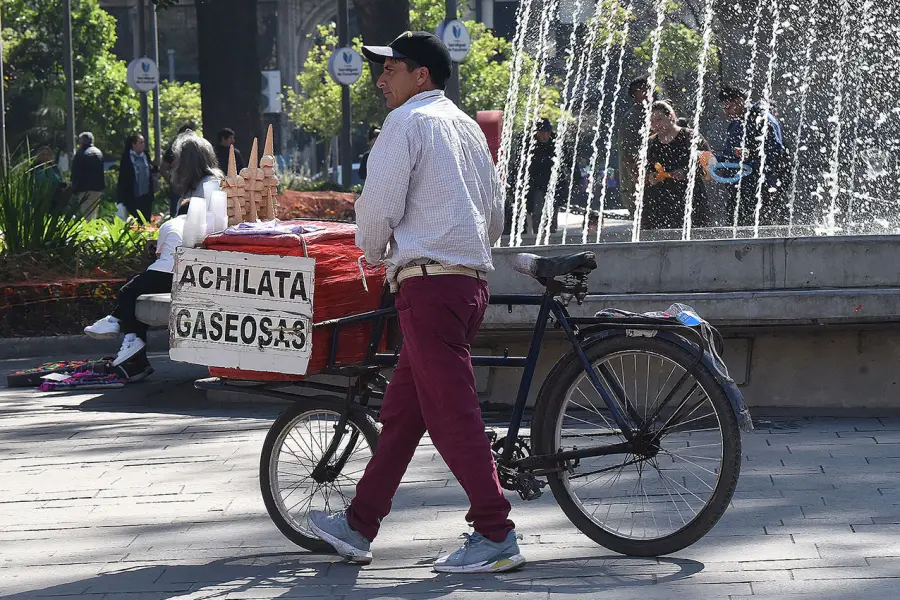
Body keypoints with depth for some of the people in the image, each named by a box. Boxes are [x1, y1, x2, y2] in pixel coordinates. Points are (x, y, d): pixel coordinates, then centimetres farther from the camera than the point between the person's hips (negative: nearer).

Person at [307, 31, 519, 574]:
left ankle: (497, 538, -9)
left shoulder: (407, 121, -6)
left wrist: (375, 251, 8)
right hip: (472, 279, 10)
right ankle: (358, 527, 20)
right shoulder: (467, 126, 21)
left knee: (451, 413, -8)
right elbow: (495, 212, 24)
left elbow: (381, 204, -11)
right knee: (402, 408, 13)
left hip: (429, 280, -10)